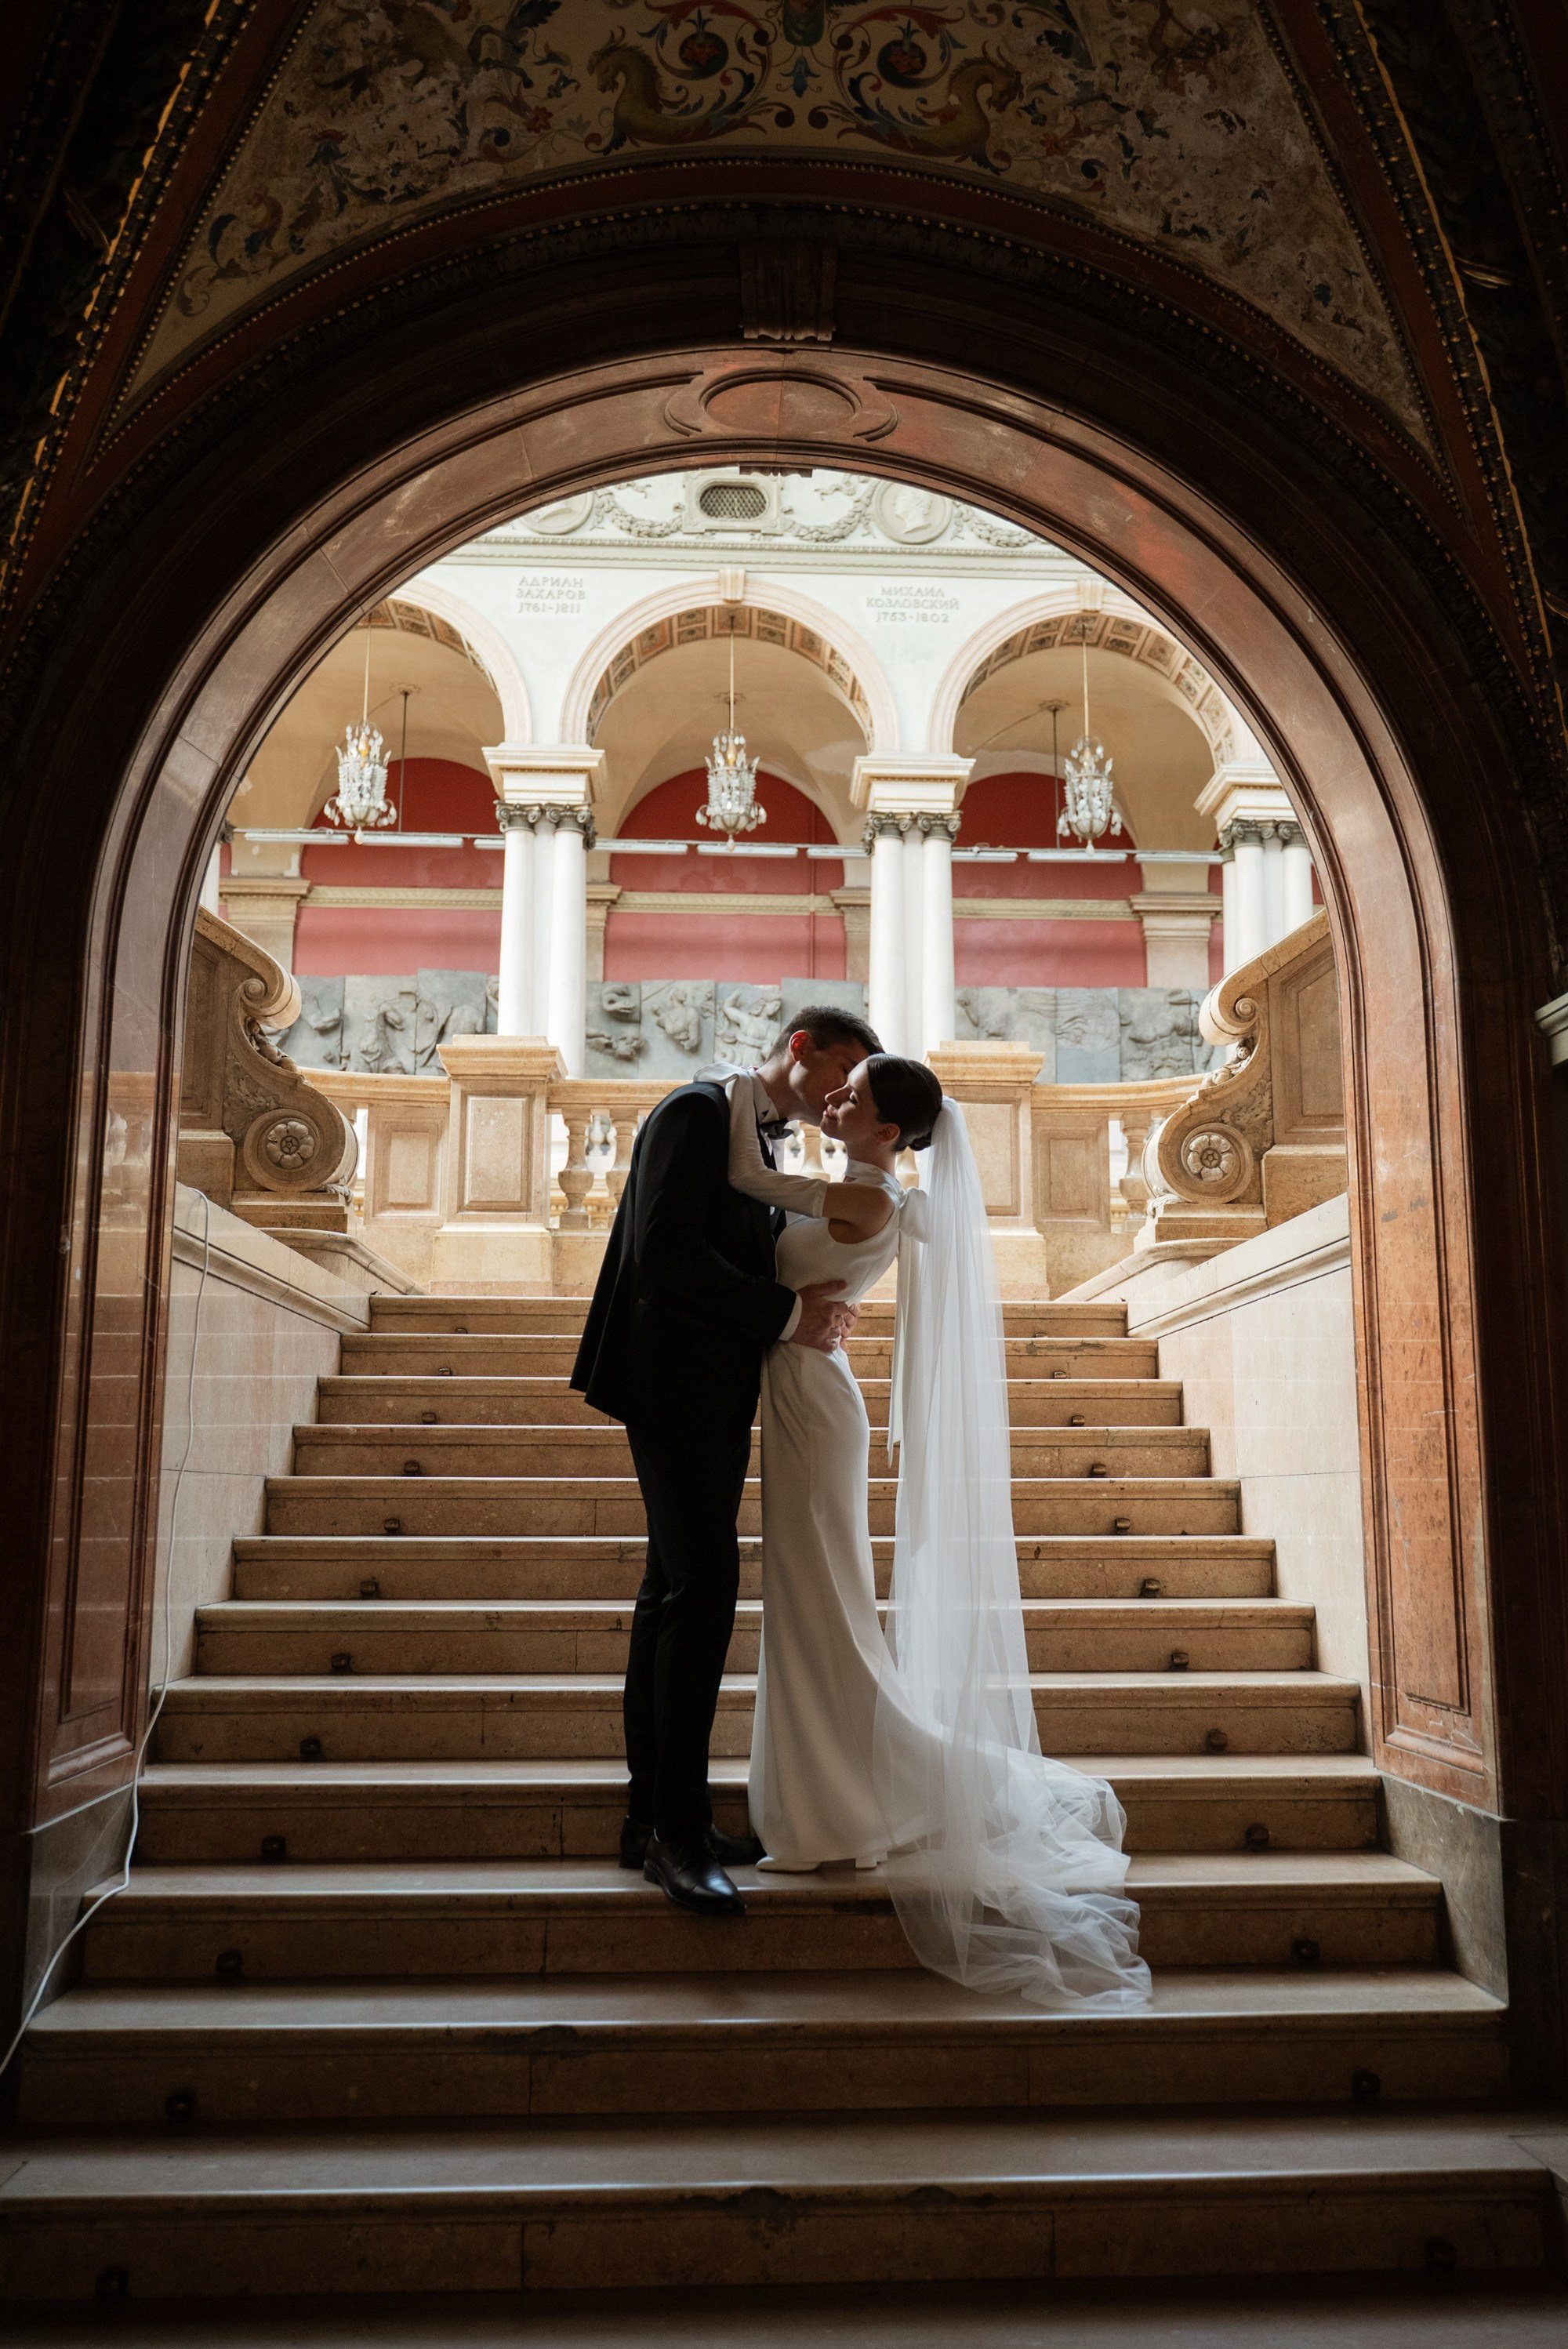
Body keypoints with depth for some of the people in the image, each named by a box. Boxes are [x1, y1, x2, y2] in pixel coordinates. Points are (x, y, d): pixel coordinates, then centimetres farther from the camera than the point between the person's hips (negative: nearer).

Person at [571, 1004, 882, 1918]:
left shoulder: (758, 1142, 20)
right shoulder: (697, 1112, -10)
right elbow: (667, 1252, -21)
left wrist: (810, 1305, -2)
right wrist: (788, 1315, -18)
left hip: (714, 1396, 10)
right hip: (677, 1385, -10)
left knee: (677, 1589, 10)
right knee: (705, 1586, -13)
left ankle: (653, 1818, 17)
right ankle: (678, 1829, -6)